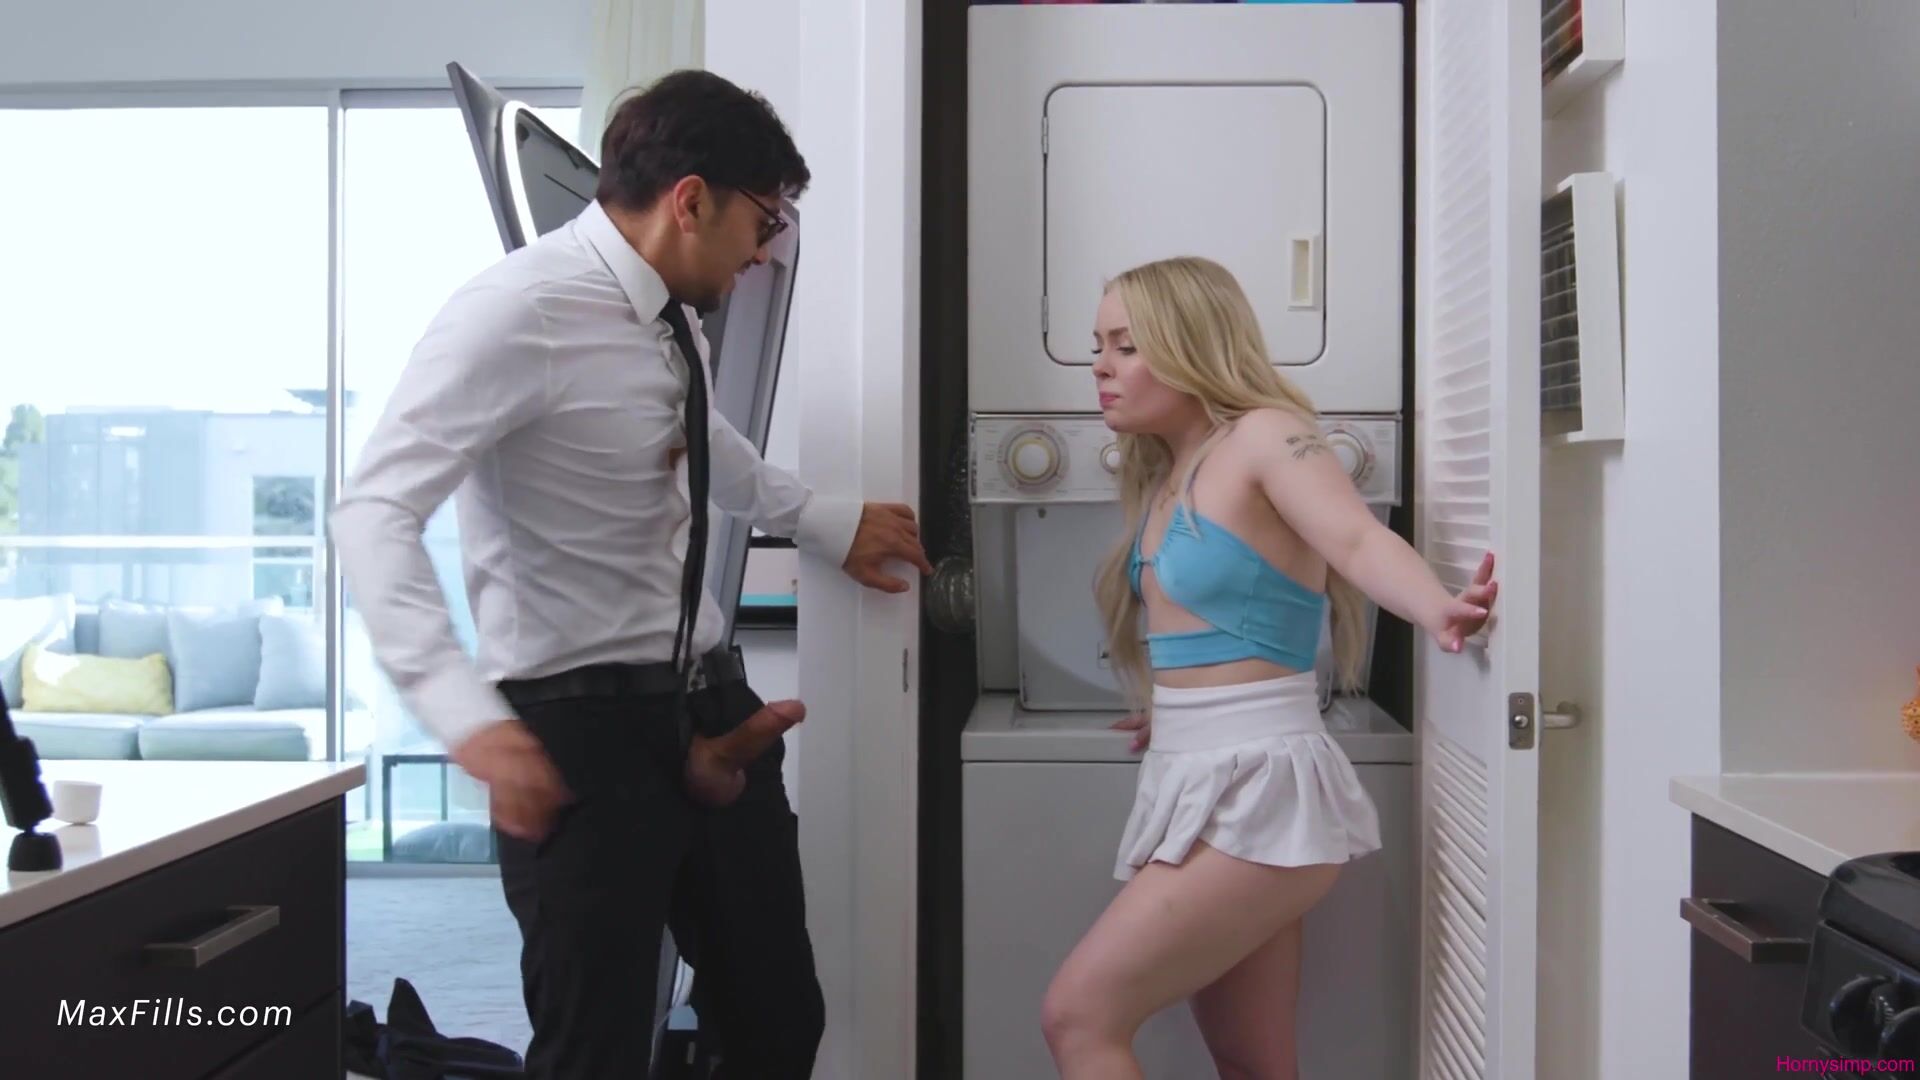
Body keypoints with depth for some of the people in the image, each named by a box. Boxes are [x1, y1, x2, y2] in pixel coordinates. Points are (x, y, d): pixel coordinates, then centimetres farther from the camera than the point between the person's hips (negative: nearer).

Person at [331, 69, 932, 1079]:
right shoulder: (517, 313, -18)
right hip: (582, 729, -8)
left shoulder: (669, 316, 7)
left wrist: (826, 523, 35)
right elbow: (375, 514, -25)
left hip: (709, 705, 8)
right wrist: (468, 716, -37)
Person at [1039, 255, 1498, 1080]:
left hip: (1253, 789, -9)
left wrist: (1437, 611, -43)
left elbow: (1358, 539, -27)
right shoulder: (1165, 478, 14)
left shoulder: (1263, 434, -10)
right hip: (1193, 784, 9)